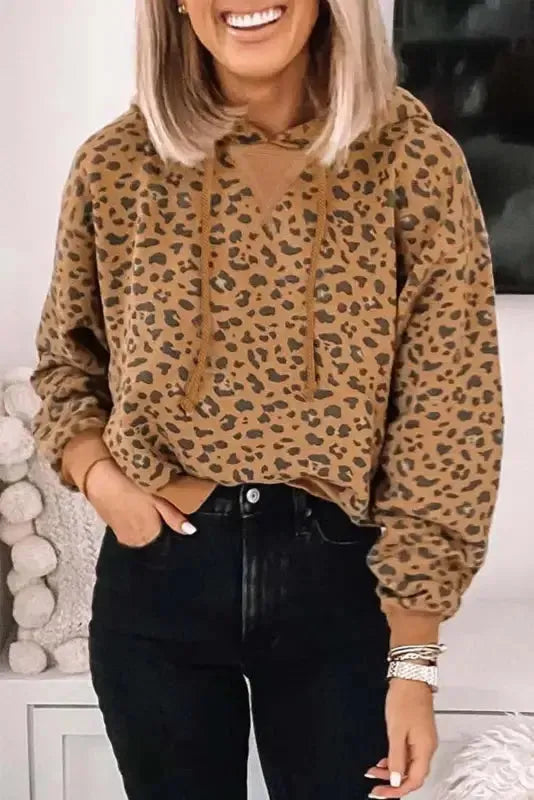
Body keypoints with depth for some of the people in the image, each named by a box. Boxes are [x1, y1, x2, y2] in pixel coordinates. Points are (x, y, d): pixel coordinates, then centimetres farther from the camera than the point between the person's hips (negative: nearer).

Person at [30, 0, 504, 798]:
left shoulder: (414, 162, -10)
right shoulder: (116, 166, -4)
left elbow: (446, 419, -8)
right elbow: (65, 358, 12)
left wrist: (413, 658, -9)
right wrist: (97, 473, -8)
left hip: (338, 581, -1)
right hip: (157, 579, 2)